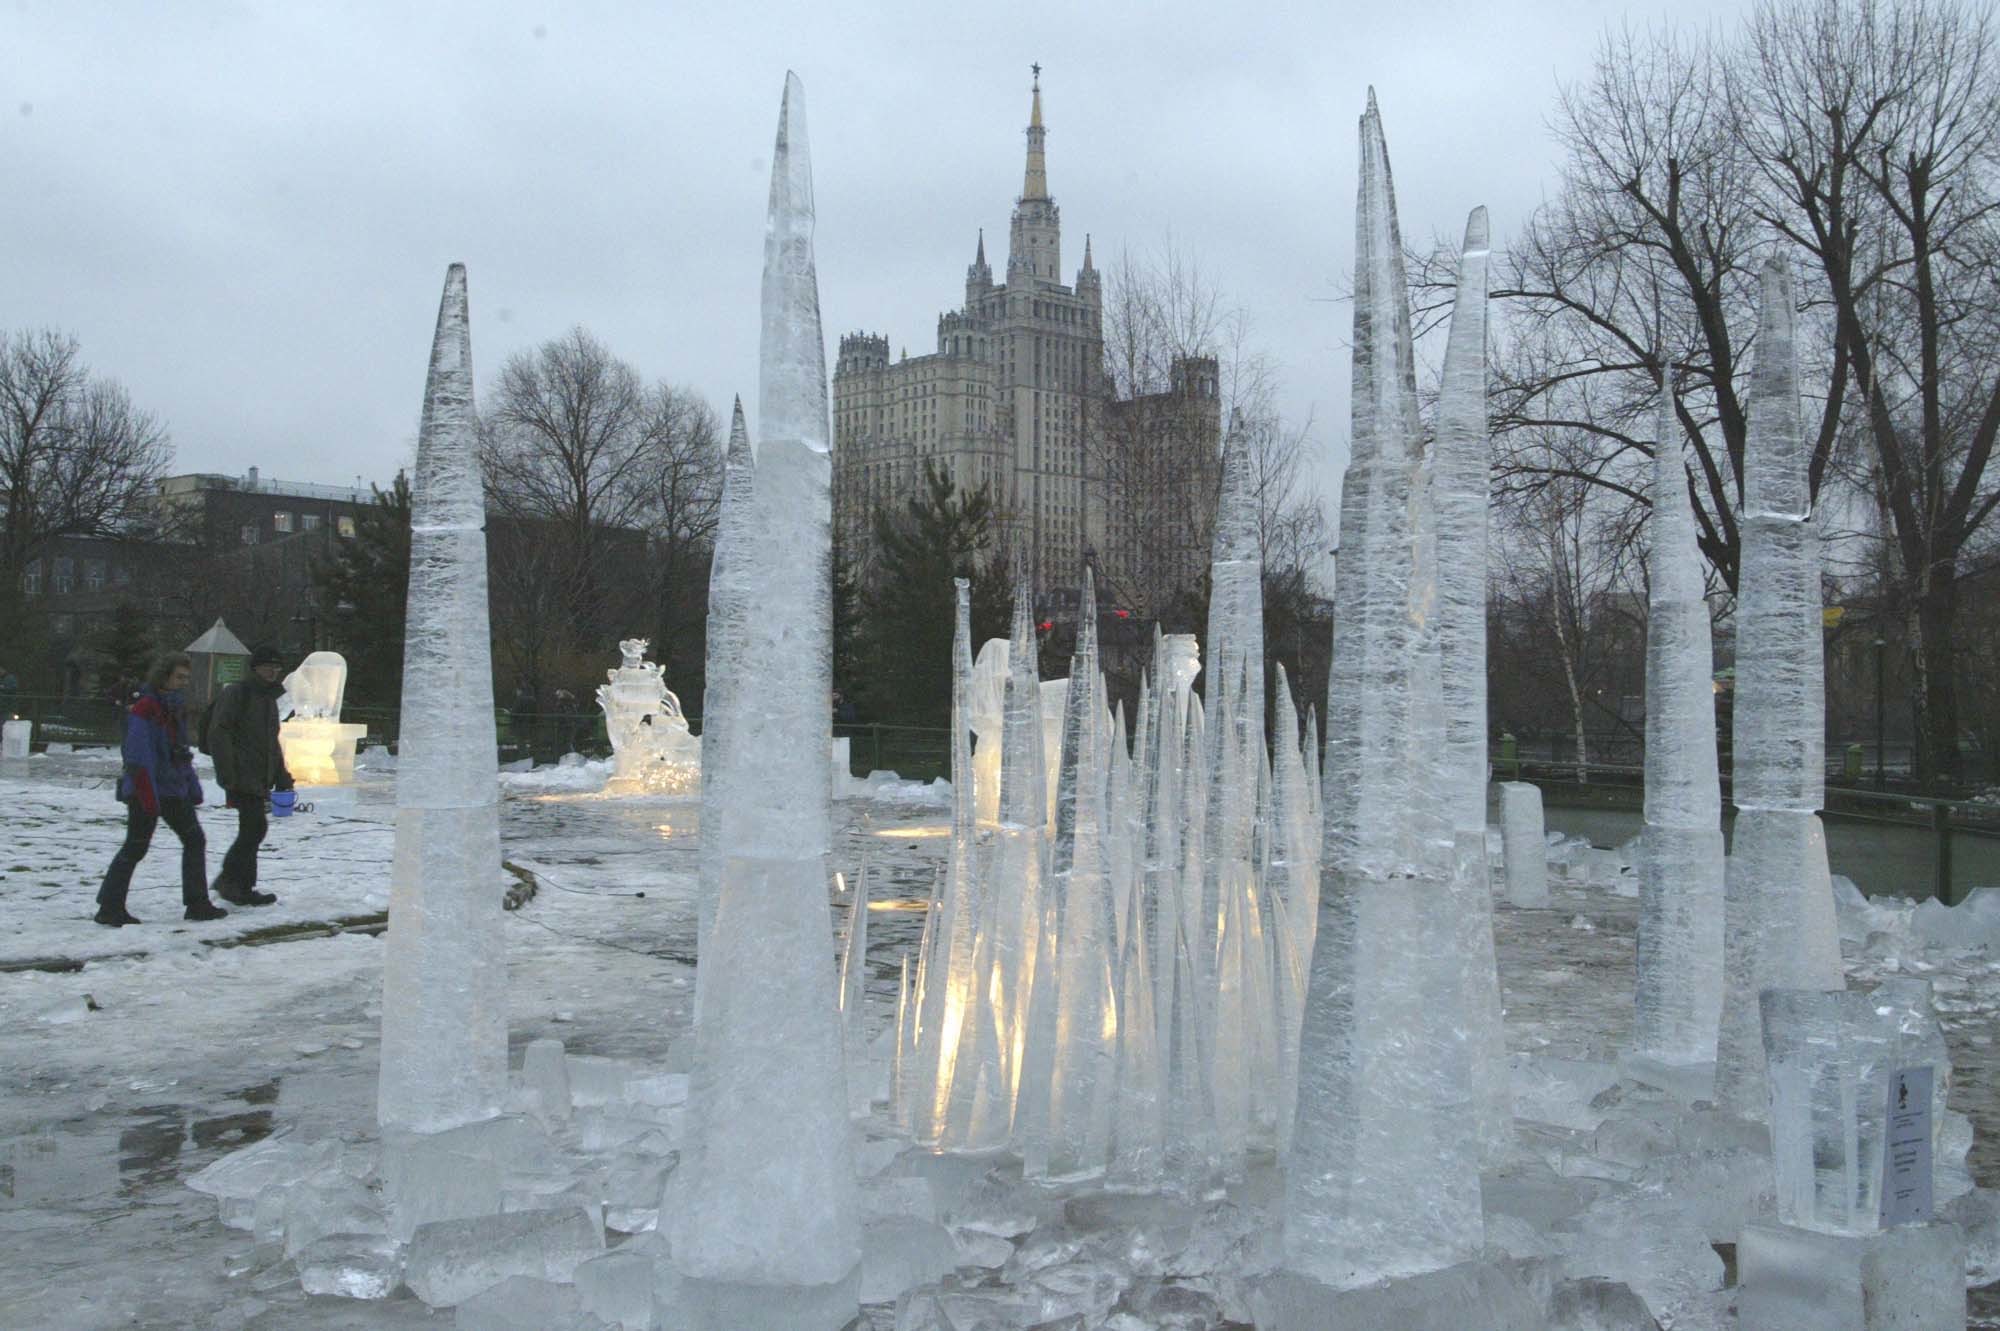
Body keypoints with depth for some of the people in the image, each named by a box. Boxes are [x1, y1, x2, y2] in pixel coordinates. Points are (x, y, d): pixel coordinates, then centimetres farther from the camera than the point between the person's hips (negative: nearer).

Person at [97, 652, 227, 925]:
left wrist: (193, 788, 14)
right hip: (146, 790, -8)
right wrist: (147, 795, -23)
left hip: (174, 789, 9)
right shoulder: (145, 708, -14)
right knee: (136, 848, -3)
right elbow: (138, 756, -19)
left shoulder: (176, 707, 13)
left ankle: (197, 904, 12)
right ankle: (110, 907, 7)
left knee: (194, 840, 8)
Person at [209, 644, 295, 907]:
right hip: (242, 778, -9)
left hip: (259, 779, 9)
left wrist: (282, 780, 23)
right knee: (255, 827, -10)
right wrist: (228, 775, -20)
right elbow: (218, 736, -14)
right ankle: (242, 887, -1)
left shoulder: (270, 698, 21)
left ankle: (229, 881, 23)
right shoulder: (236, 694, -7)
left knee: (252, 829, 10)